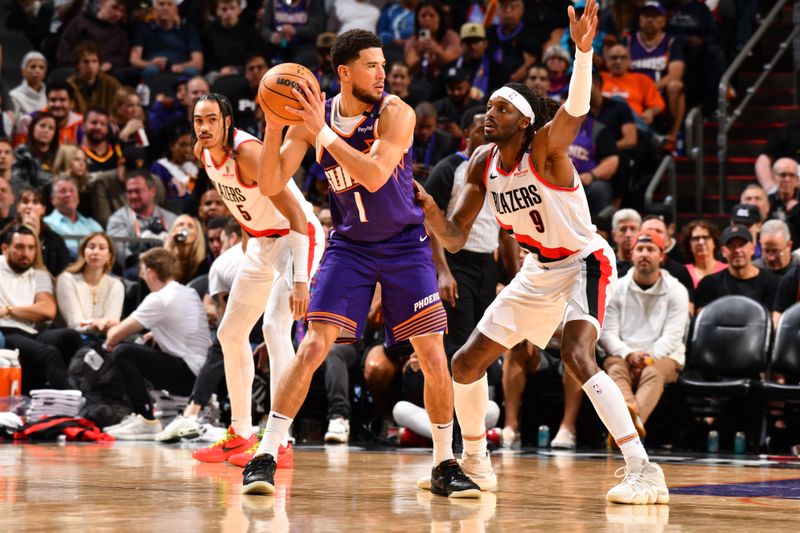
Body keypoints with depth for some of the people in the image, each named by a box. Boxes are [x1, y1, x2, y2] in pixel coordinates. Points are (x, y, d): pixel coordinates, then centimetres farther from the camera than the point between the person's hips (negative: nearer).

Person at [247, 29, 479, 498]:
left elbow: (375, 176, -30)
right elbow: (272, 185, -8)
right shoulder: (313, 117, -6)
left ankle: (445, 465, 12)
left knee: (433, 356, -3)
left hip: (405, 245, -1)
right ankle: (265, 457, -8)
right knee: (314, 346, -12)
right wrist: (274, 125, -21)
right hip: (350, 246, 1)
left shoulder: (395, 113, -15)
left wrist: (324, 132, -30)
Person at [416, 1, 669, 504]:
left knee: (577, 355, -31)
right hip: (538, 271, 8)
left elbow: (576, 109, -44)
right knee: (466, 363, 8)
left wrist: (583, 50, -62)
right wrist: (429, 209, -21)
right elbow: (456, 238, 1)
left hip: (583, 264, -8)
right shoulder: (483, 164, -3)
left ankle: (645, 472, -31)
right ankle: (474, 460, 33)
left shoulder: (546, 147, -22)